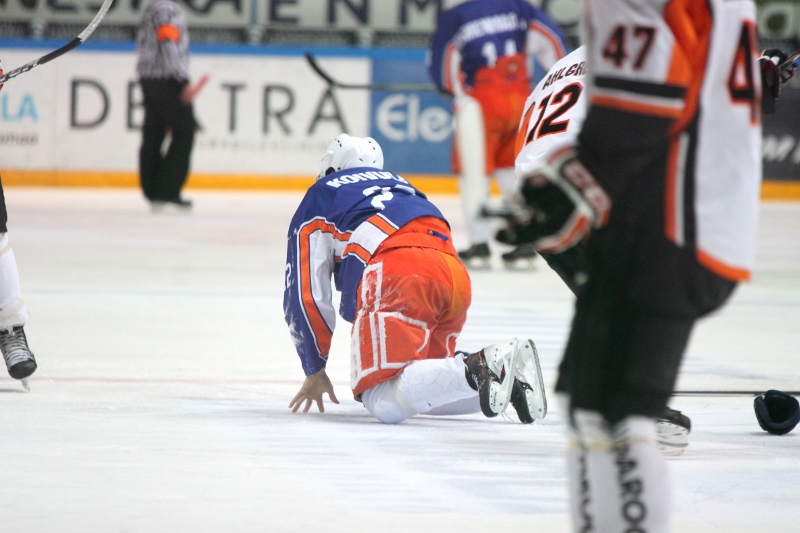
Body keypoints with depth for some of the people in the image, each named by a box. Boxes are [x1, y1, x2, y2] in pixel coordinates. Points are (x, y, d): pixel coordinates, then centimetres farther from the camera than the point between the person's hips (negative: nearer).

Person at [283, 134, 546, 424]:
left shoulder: (320, 197, 25)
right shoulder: (398, 185, 40)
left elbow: (304, 293, 19)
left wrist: (314, 371, 27)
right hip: (456, 275, 6)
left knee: (384, 402, -13)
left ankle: (477, 372, -34)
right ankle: (511, 379, -4)